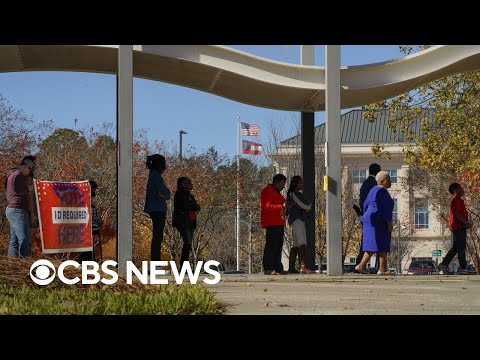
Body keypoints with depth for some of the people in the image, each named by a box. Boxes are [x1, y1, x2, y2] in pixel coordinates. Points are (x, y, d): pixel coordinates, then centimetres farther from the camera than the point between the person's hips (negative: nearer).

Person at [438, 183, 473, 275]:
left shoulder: (458, 200, 21)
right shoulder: (456, 200, -13)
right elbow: (456, 214, -21)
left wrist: (467, 222, 15)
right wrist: (466, 223, -18)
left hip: (458, 227, 11)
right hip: (459, 227, -11)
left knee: (455, 248, 12)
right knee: (461, 248, -8)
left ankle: (444, 264, 10)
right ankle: (463, 268, -8)